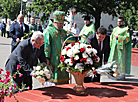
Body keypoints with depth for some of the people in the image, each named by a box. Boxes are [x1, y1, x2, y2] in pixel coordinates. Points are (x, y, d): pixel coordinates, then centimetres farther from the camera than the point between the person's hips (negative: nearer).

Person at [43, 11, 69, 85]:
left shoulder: (63, 31, 17)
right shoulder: (48, 31, -5)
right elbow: (46, 45, -10)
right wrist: (47, 58, -16)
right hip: (54, 61, -6)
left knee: (64, 80, 9)